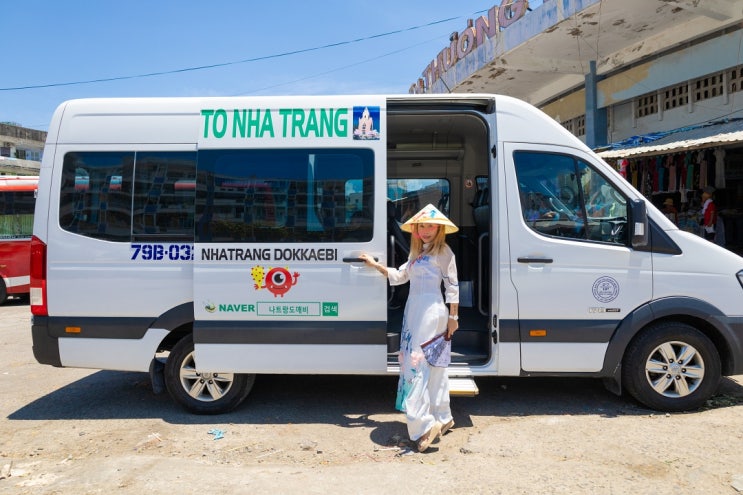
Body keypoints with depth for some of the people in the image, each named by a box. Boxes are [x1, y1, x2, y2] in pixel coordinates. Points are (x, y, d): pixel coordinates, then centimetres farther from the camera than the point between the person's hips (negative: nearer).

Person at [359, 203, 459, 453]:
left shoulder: (443, 252, -4)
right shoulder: (417, 252, 18)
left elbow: (452, 286, -6)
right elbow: (399, 276, 19)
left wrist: (453, 317, -7)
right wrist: (375, 265, 13)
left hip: (432, 310, -8)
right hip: (414, 309, 8)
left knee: (418, 364, -14)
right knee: (432, 366, 13)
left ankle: (424, 424, -13)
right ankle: (442, 418, 22)